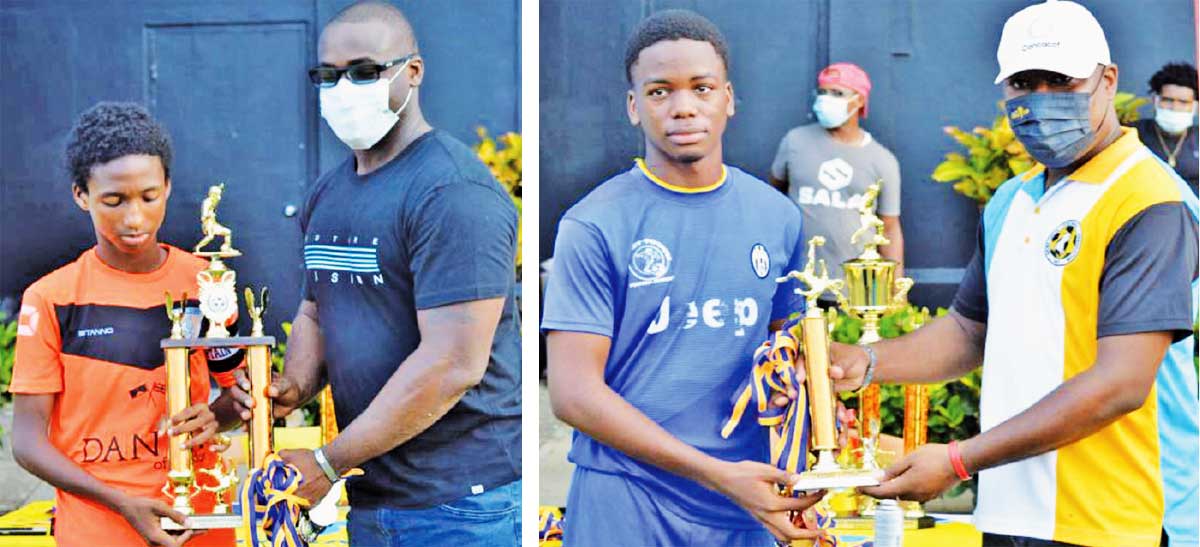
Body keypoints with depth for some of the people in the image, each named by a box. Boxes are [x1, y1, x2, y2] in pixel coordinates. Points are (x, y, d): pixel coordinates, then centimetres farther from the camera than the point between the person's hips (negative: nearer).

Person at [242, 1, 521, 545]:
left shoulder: (453, 191, -17)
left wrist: (327, 462, -18)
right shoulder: (326, 192, 10)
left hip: (460, 502, -7)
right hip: (368, 496, 8)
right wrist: (296, 387, -2)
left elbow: (453, 365, -23)